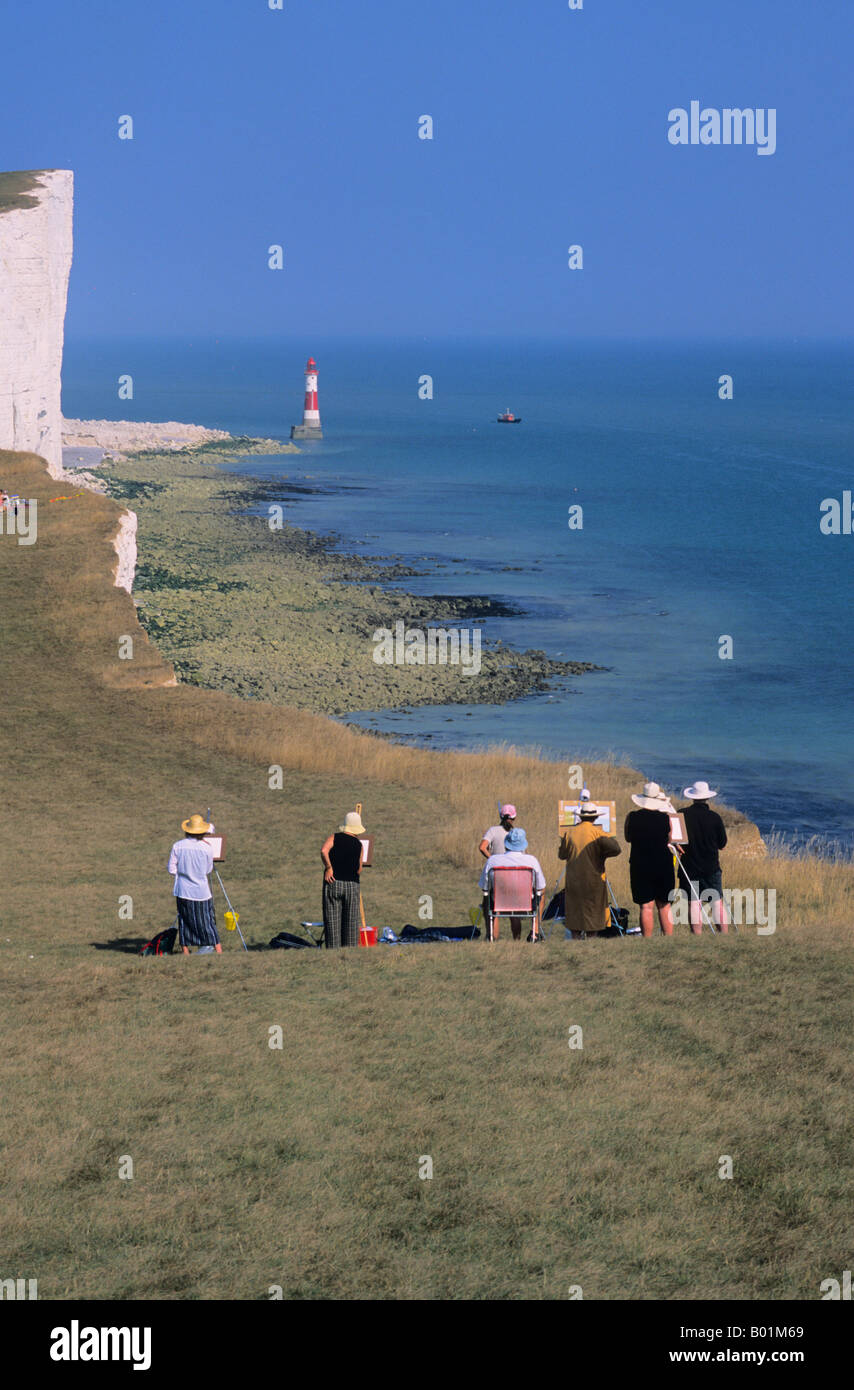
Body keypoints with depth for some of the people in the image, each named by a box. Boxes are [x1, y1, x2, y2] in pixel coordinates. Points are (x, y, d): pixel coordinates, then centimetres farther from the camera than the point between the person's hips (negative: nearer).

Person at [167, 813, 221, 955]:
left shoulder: (177, 846, -6)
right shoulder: (207, 848, -10)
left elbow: (171, 869, -2)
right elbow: (208, 870, 1)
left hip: (183, 891, 1)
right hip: (201, 892, -1)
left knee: (184, 922, 11)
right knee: (208, 922, 7)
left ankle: (185, 952, 13)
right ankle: (218, 950, 9)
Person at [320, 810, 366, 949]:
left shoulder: (335, 838, 2)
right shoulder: (359, 845, 7)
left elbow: (323, 850, -18)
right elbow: (358, 869, 9)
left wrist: (328, 867, -9)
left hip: (332, 882, -1)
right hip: (352, 885, 1)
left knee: (332, 921, 1)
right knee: (351, 922, 6)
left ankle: (332, 950, -4)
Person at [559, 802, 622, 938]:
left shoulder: (570, 832, 1)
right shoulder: (597, 833, -10)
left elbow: (561, 854, 8)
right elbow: (615, 849, -18)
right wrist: (613, 839, 2)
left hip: (573, 880, 3)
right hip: (593, 881, -3)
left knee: (574, 912, 10)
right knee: (594, 911, 5)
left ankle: (575, 938, 7)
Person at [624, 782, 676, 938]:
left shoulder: (632, 817, -6)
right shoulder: (666, 818, -8)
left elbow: (628, 838, 9)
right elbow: (670, 840, 5)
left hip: (640, 866, 0)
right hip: (663, 865, 0)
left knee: (645, 907, 2)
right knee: (664, 906, 11)